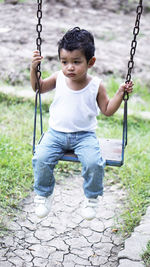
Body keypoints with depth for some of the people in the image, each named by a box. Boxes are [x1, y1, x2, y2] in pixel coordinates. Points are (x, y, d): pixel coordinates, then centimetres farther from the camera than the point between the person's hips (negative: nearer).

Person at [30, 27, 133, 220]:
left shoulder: (96, 86, -5)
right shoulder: (58, 78, -1)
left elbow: (107, 110, 4)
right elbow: (39, 88, 14)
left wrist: (120, 93, -8)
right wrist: (34, 69, -1)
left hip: (85, 135, -1)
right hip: (56, 133, 2)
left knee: (94, 163, -26)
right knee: (41, 159, -22)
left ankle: (92, 198, 4)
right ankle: (43, 195, 7)